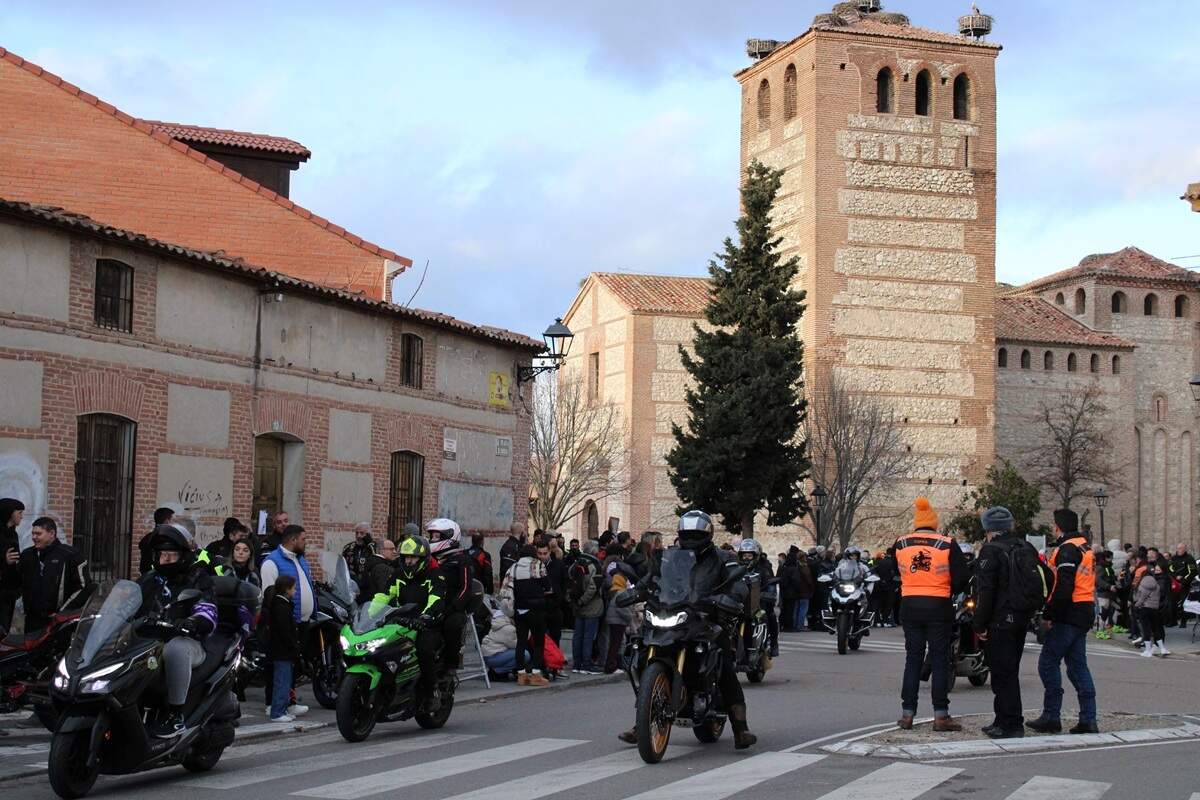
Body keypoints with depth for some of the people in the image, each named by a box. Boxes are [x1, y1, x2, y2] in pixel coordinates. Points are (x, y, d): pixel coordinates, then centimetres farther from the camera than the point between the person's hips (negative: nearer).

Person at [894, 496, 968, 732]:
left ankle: (907, 714, 8)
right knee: (940, 660, 3)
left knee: (913, 659, 10)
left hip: (910, 606, 3)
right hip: (938, 607, -3)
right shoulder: (947, 545, -8)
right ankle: (940, 715, 1)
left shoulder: (901, 544, 0)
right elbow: (961, 578, -5)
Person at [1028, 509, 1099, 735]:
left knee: (1048, 663, -4)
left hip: (1067, 616, -10)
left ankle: (1051, 717, -4)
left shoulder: (1067, 549, -14)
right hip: (1083, 615, 10)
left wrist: (1050, 614, -17)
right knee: (1078, 666, 10)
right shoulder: (1085, 547, 17)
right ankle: (1088, 719, 7)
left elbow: (1063, 587, -22)